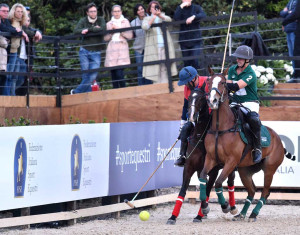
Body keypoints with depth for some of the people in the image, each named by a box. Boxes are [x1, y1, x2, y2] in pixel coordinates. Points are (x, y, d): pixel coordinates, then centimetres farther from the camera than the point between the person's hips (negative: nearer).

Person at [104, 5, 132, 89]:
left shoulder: (125, 22, 11)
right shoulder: (109, 24, 17)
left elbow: (130, 35, 0)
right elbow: (106, 38, 12)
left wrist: (119, 29, -5)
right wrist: (111, 31, -3)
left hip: (122, 47, -3)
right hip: (111, 48, 3)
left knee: (119, 73, -16)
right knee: (113, 73, -4)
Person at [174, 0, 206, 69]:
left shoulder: (196, 8, 6)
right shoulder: (180, 9, 8)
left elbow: (203, 15, -13)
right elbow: (176, 18, -11)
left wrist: (193, 17, -29)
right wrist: (181, 7, -15)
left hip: (195, 39, -2)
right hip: (184, 40, 2)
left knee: (195, 60, -15)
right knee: (186, 62, 3)